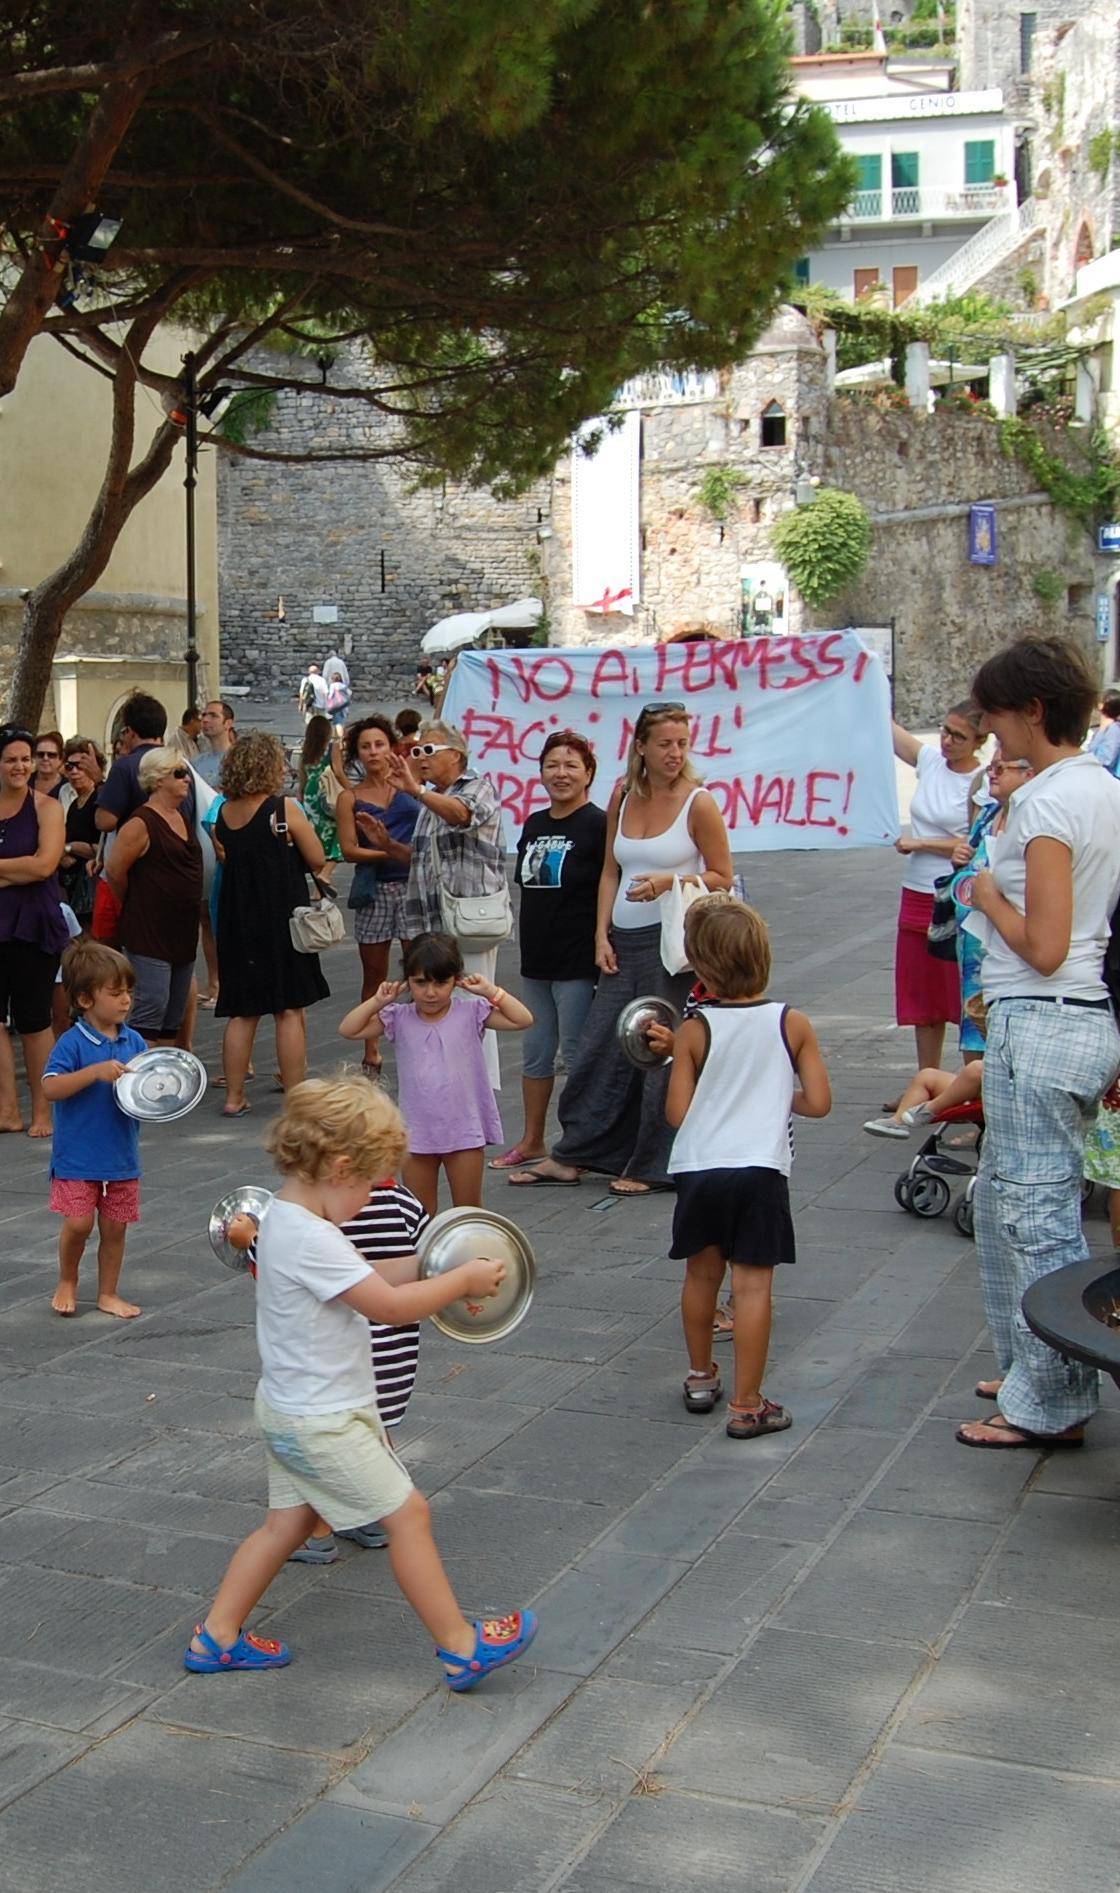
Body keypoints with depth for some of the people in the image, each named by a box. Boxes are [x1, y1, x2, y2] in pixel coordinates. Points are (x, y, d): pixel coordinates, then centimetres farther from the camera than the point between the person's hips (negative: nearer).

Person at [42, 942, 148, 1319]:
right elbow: (50, 1087, -22)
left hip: (121, 1156, 5)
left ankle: (108, 1294, 26)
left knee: (115, 1227, 10)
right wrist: (96, 1071, -31)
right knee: (79, 1223, -8)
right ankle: (67, 1283, 19)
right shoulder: (73, 1043, -12)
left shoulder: (135, 1043, 4)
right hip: (77, 1156, -5)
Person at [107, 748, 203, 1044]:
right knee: (151, 1008, -11)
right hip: (149, 934, -9)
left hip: (182, 930, 9)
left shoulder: (182, 819, 13)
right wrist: (135, 907, 2)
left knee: (176, 1014, 12)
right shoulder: (141, 824, -13)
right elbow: (115, 872, -11)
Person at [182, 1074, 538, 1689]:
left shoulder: (284, 1216, 5)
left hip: (289, 1409, 10)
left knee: (287, 1522, 19)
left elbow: (367, 1279, 12)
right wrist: (462, 1280, -13)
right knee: (408, 1513, -1)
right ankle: (462, 1649, 8)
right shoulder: (311, 1239, -27)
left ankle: (217, 1636, 27)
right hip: (322, 1423, -10)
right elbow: (390, 1306, -24)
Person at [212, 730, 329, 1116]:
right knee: (290, 1011, 2)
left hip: (237, 921, 5)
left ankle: (234, 1097, 14)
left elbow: (225, 859, 13)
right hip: (282, 919, -5)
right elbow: (317, 860, -6)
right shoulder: (285, 808, -12)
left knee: (242, 1013, 11)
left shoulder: (223, 814, 4)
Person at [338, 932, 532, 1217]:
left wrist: (490, 991, -15)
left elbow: (523, 1020, -13)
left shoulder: (471, 1013, -7)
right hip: (417, 1133, 2)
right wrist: (377, 1001, -9)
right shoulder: (399, 1019, -2)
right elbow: (348, 1030, -3)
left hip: (464, 1131, -2)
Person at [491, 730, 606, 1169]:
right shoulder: (534, 824, 12)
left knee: (576, 1054, 0)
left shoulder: (597, 825, -9)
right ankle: (532, 1141, 27)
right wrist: (529, 937, 17)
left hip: (578, 961, -7)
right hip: (535, 958, 7)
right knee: (535, 1051, 15)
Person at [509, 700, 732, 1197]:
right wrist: (602, 935, 5)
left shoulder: (698, 803, -6)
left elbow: (722, 877, -2)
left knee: (664, 1052, 1)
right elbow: (610, 871, 12)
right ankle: (571, 1156, 18)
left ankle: (651, 1166, 13)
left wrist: (670, 882, -17)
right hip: (624, 941, 5)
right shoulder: (623, 797, 8)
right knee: (599, 1048, 8)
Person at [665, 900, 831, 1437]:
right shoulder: (792, 1024, -2)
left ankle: (700, 1377, 35)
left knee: (701, 1275, 18)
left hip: (698, 1167, 1)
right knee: (752, 1285, 1)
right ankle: (746, 1406, 2)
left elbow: (677, 1113, -4)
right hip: (760, 1170, -1)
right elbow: (818, 1103, -2)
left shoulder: (694, 1031, -4)